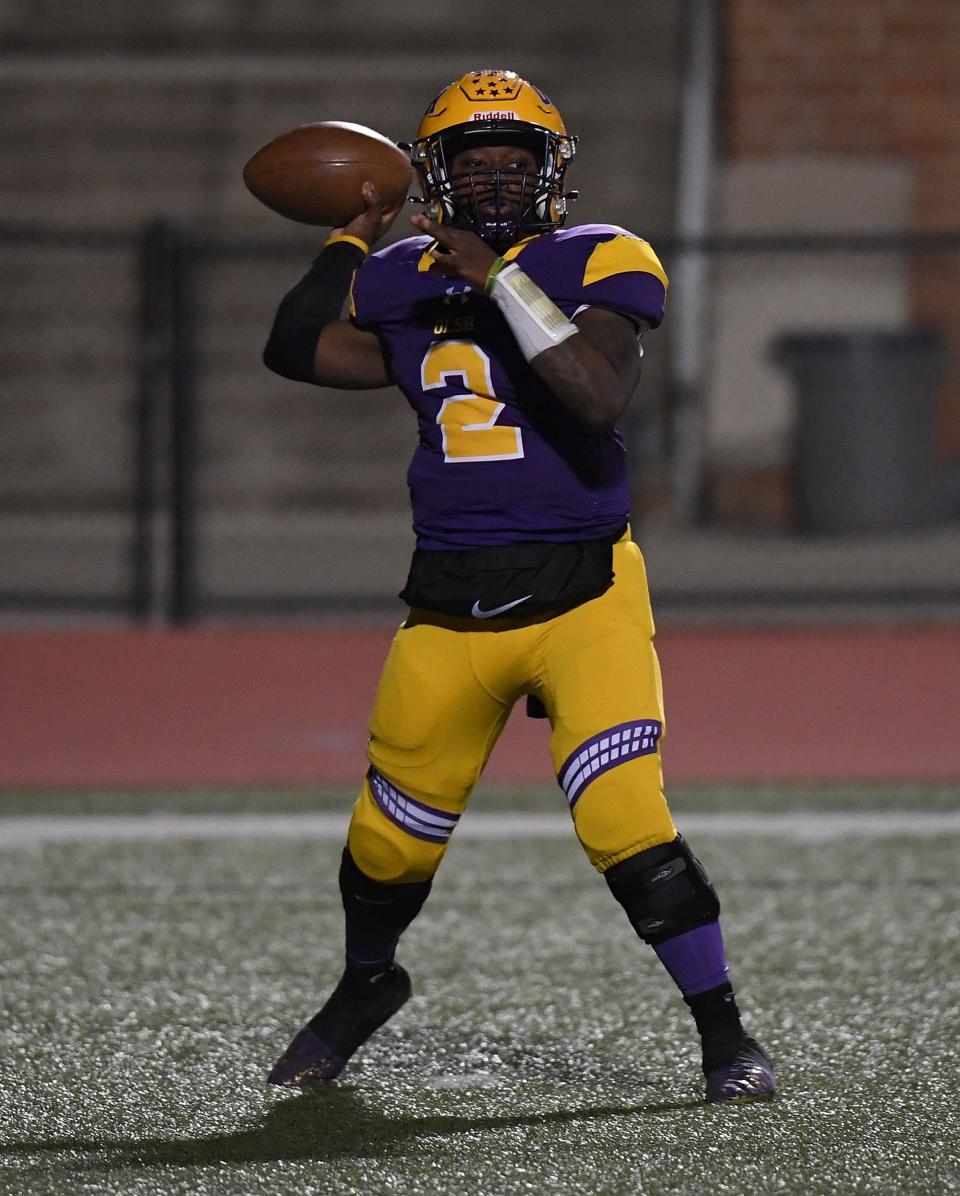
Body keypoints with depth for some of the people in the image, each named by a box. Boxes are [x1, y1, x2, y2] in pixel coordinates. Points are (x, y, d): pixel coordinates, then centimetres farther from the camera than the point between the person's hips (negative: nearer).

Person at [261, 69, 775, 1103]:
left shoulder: (596, 264, -5)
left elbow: (601, 396, -21)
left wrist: (501, 278, -22)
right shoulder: (403, 282, 10)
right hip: (450, 609, 4)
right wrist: (353, 238, 16)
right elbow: (293, 350, 13)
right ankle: (365, 986, 43)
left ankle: (724, 1033, -4)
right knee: (389, 842, 12)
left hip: (583, 596, -4)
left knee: (625, 824, -18)